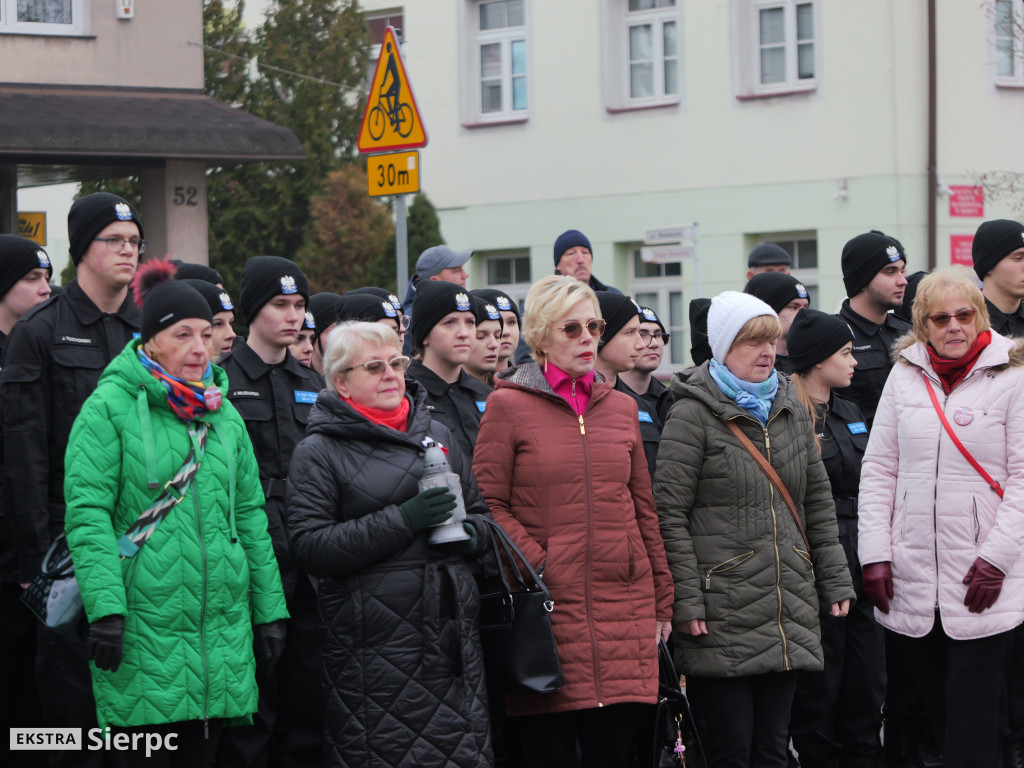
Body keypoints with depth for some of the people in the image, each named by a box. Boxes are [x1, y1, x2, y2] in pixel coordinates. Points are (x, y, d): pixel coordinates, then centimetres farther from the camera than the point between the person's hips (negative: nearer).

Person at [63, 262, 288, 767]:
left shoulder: (224, 414, 14)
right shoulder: (109, 408, -5)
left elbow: (250, 515, 17)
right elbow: (87, 512, -11)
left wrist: (269, 608, 12)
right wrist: (105, 606, -20)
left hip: (220, 626, 5)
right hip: (142, 626, -5)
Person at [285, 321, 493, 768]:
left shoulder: (436, 433, 17)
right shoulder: (318, 453, 1)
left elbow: (479, 510, 26)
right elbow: (310, 548, -9)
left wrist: (470, 533, 0)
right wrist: (403, 521, -16)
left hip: (452, 627, 5)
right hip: (373, 642, -5)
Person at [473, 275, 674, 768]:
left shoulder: (622, 408, 15)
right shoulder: (507, 405, 1)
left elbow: (644, 510, 18)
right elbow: (488, 504, -3)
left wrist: (662, 600, 16)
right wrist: (536, 564, -13)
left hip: (625, 604, 4)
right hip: (552, 605, -4)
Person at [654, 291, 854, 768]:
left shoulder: (789, 407, 14)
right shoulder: (693, 415, -6)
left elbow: (817, 500, 20)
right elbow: (670, 514, -9)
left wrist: (835, 580, 14)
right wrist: (686, 601, -14)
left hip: (788, 615, 6)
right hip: (722, 616, -6)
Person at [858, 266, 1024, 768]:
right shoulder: (905, 374, 10)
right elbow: (878, 468, 10)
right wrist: (875, 553, 2)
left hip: (981, 578, -4)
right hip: (910, 577, 4)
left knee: (972, 711, -7)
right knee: (931, 702, 8)